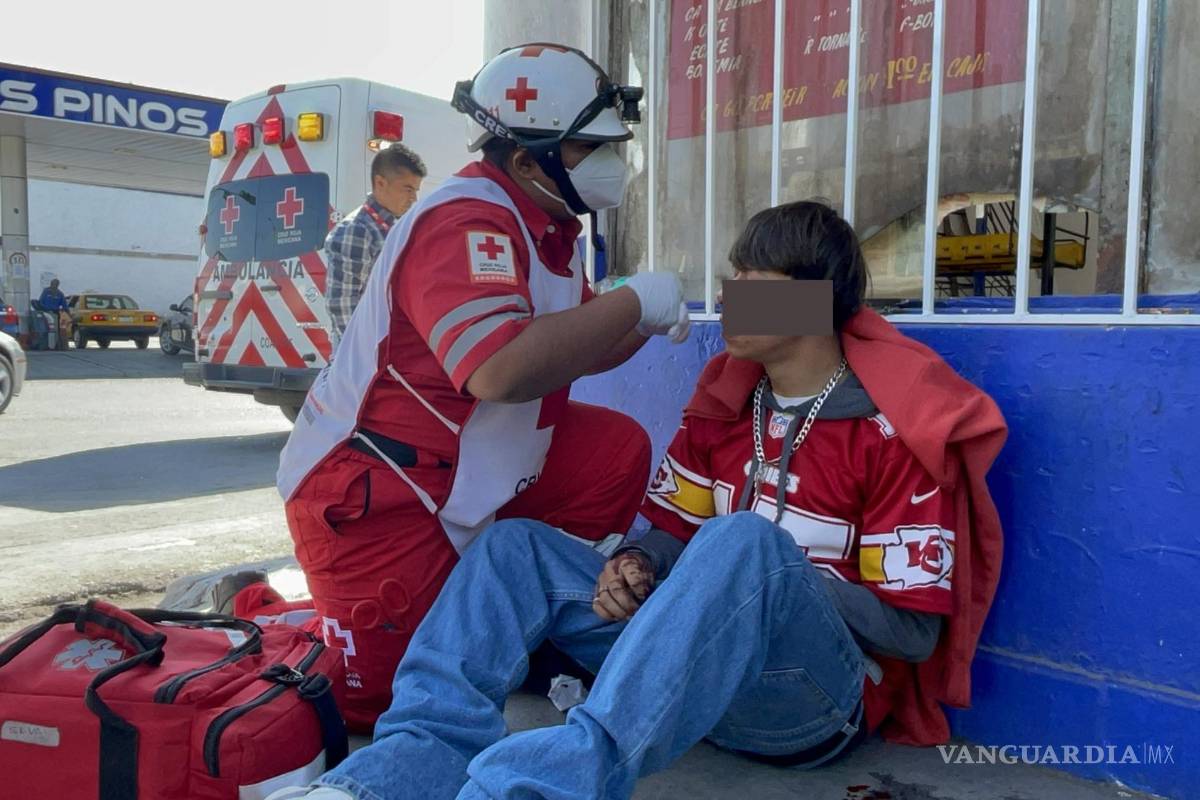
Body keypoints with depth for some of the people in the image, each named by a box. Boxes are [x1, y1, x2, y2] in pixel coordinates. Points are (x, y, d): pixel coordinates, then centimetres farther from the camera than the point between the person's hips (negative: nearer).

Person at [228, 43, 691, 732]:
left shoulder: (544, 229, 7)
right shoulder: (465, 221, -23)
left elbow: (570, 352, 15)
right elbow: (502, 370, -39)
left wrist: (645, 324, -5)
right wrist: (635, 301, -27)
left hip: (470, 470, 9)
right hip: (371, 490, -9)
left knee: (618, 450, 0)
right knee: (382, 698, -4)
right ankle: (256, 620, 21)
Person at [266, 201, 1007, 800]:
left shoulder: (892, 429, -11)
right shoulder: (725, 398, 8)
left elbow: (915, 630, -11)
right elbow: (673, 531, 8)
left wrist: (775, 580, -18)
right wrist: (636, 569, -14)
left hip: (819, 699, -6)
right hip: (699, 663, 7)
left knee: (744, 541, -37)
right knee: (519, 544, -5)